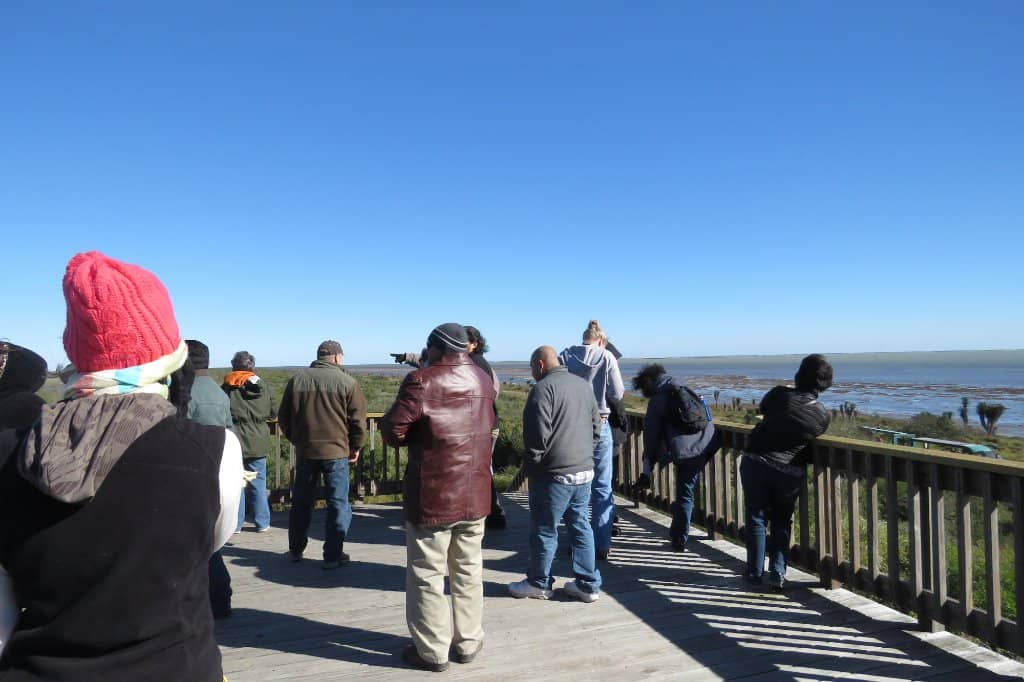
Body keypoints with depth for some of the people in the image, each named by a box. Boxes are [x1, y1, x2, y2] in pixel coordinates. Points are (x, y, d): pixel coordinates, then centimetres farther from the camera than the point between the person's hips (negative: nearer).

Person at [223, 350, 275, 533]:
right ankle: (262, 523, 14)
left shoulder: (227, 387, -6)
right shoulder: (263, 386, 0)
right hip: (258, 442, 2)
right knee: (258, 483, 9)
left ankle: (235, 523, 11)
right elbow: (273, 413, 7)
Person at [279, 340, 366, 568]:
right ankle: (333, 556, 8)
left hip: (304, 451, 4)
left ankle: (296, 550, 29)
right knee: (338, 504, 6)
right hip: (336, 451, -4)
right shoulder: (346, 382, -8)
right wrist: (355, 447, 7)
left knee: (301, 502, 18)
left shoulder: (297, 379, 4)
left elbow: (283, 416, 10)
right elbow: (358, 420, -7)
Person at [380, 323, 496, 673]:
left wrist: (415, 438, 3)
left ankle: (432, 651, 18)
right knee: (469, 571, 17)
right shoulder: (483, 380, 6)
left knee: (427, 575, 8)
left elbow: (393, 430, -15)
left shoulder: (422, 381, -15)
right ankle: (468, 643, 28)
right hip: (475, 494, 6)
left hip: (432, 496, -6)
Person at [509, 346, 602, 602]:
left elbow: (538, 432, -18)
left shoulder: (544, 387, -13)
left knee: (545, 529, 7)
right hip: (585, 470, 7)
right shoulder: (585, 385, 11)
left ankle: (539, 583, 20)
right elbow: (596, 427, 16)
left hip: (555, 473, -7)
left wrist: (533, 462, -5)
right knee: (581, 525, 15)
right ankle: (588, 584, 21)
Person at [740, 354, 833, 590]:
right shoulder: (824, 415, -4)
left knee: (757, 517, 10)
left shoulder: (780, 394, -10)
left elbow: (763, 408, 9)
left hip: (756, 462, -1)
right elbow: (816, 437, 8)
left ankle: (755, 573, 16)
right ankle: (777, 573, 14)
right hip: (791, 471, 2)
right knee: (781, 520, 19)